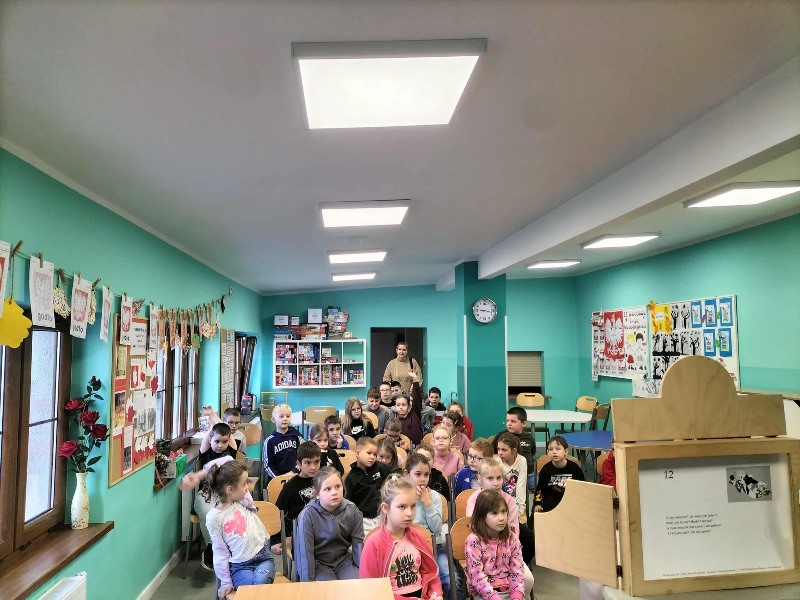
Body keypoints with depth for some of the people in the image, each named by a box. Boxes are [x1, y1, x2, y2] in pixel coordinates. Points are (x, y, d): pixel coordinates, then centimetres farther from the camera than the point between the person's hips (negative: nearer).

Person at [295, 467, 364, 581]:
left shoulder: (352, 510, -10)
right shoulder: (308, 515, -20)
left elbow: (359, 542, -4)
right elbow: (305, 551, -16)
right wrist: (307, 582, -14)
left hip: (343, 559, 3)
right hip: (318, 563, -2)